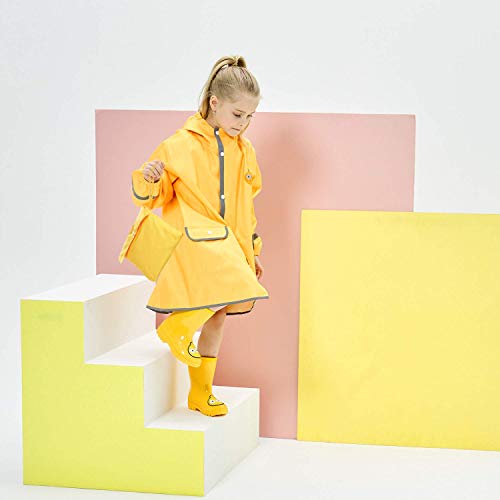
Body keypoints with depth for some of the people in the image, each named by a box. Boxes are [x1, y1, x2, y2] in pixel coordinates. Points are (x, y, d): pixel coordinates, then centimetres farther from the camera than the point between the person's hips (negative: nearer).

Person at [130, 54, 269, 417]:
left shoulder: (244, 150, 14)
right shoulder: (181, 145, -7)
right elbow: (153, 196, -3)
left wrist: (253, 249, 23)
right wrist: (149, 181, -26)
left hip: (228, 243, 7)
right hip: (195, 238, -7)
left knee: (217, 314, 11)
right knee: (242, 297, -26)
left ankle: (201, 392, 26)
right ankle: (177, 326, -3)